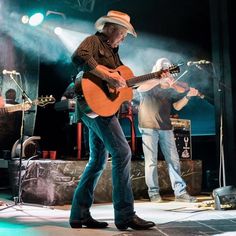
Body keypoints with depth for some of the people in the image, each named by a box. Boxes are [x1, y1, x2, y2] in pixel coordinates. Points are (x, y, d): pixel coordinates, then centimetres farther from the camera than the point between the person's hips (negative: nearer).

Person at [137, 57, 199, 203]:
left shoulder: (171, 90, 15)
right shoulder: (148, 84, 2)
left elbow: (177, 106, 2)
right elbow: (140, 88, -22)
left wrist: (188, 95, -16)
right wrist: (160, 81, -31)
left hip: (166, 128, 4)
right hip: (149, 127, -4)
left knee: (173, 160, 0)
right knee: (151, 161, -2)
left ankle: (180, 192, 3)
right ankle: (154, 193, 7)